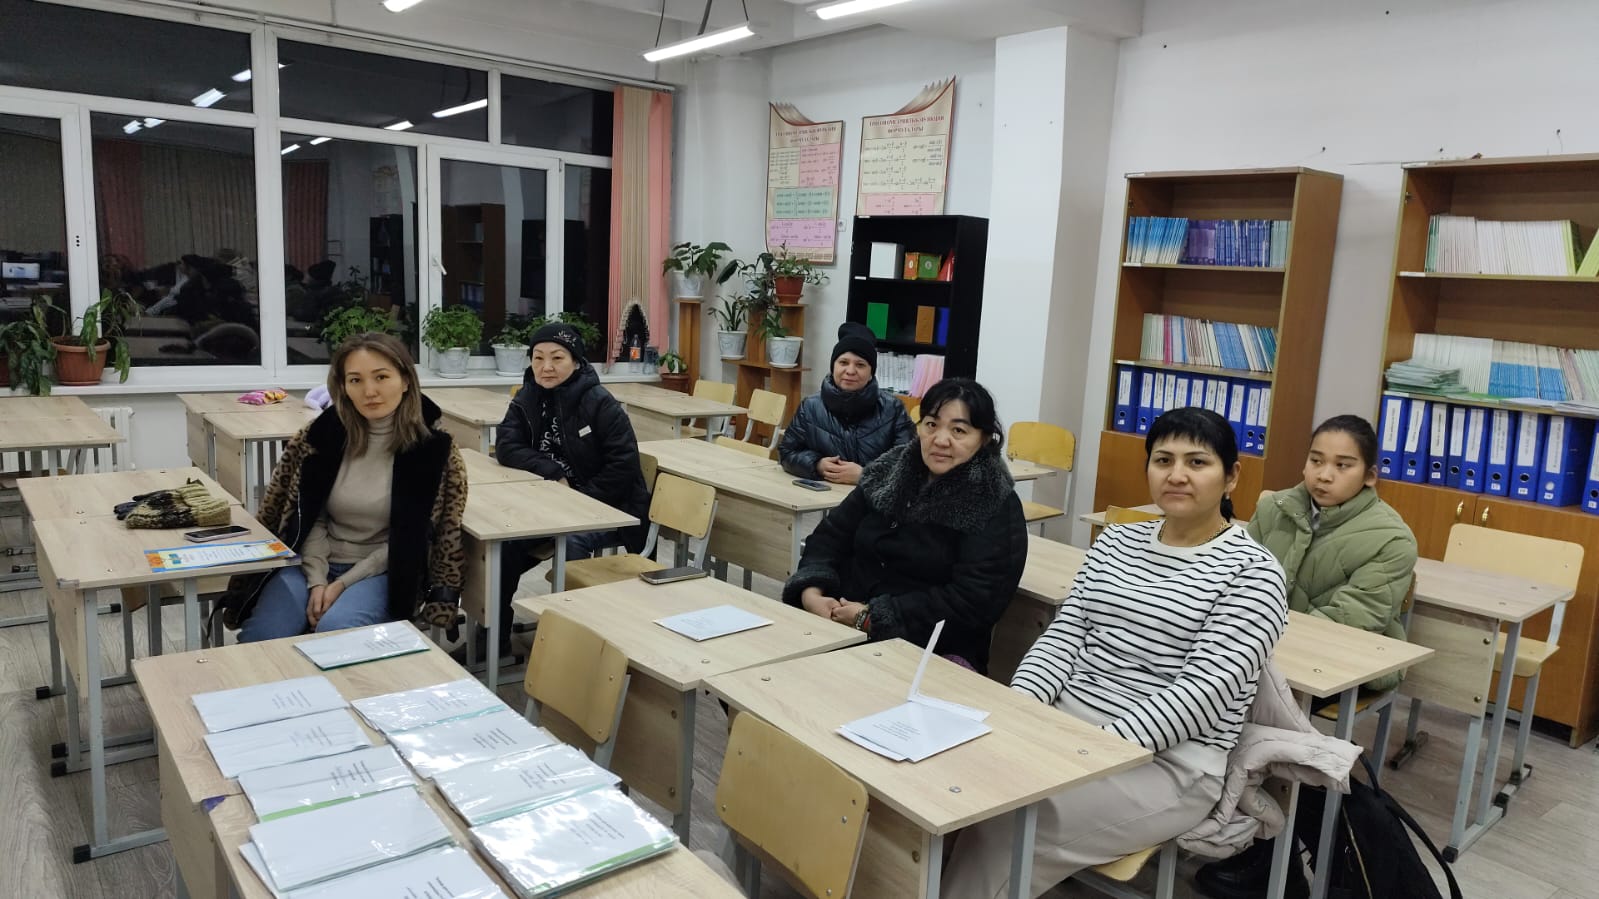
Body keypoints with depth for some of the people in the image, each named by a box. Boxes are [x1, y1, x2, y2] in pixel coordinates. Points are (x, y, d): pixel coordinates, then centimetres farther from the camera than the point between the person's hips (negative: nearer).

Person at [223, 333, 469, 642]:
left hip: (381, 572, -3)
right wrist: (316, 580, -11)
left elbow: (409, 538, -7)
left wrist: (343, 584, -12)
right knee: (260, 636, -22)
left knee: (334, 630, -31)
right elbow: (309, 516, 3)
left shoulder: (432, 448, -10)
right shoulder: (325, 431, -2)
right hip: (314, 561, 3)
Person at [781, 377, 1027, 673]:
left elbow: (971, 602, -16)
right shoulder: (891, 472, 10)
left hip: (933, 655, -5)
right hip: (843, 625, 5)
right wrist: (811, 591, -9)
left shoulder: (998, 509, -7)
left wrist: (873, 618, -20)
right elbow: (832, 534, 11)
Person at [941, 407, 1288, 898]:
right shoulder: (1115, 541, 12)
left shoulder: (1252, 572, -6)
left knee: (1005, 826, -26)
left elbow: (1204, 692, -16)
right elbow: (1065, 633, 7)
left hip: (1168, 763, -5)